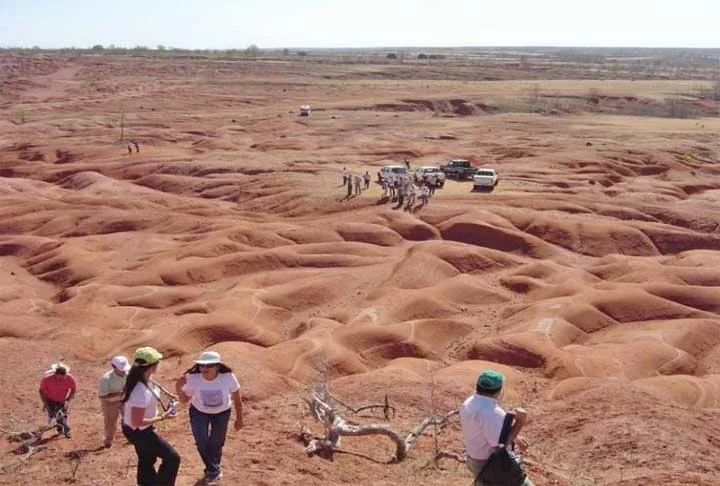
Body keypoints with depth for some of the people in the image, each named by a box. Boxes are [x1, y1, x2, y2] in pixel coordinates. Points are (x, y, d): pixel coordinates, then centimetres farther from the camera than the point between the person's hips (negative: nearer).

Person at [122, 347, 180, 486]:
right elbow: (137, 422, -32)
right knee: (172, 458, 0)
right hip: (139, 432, -10)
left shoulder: (138, 379, -7)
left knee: (147, 460, 28)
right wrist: (162, 417, -23)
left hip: (141, 429, 10)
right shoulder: (141, 391, -37)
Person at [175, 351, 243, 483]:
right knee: (201, 442, -9)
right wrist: (178, 388, -34)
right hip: (199, 412, 0)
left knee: (216, 443, 12)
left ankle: (213, 468, 42)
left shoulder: (228, 378, -33)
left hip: (222, 412, 0)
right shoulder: (192, 379, -31)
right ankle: (214, 469, 18)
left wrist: (239, 418, -6)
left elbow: (237, 398, -16)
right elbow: (184, 400, -14)